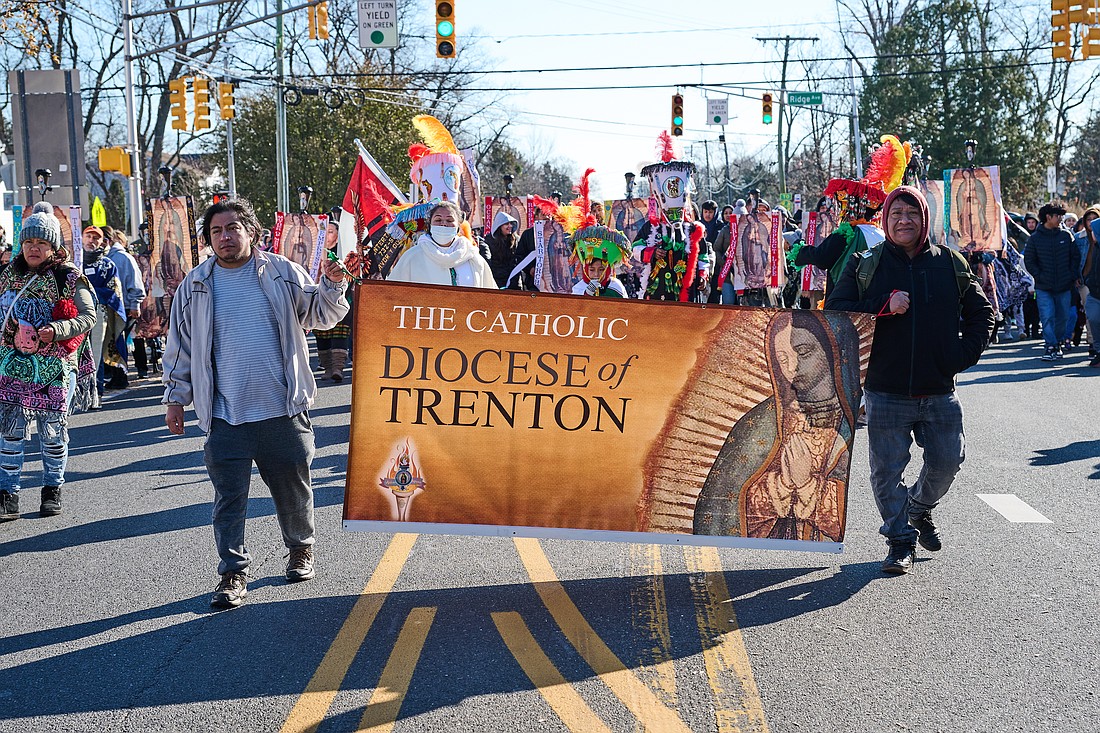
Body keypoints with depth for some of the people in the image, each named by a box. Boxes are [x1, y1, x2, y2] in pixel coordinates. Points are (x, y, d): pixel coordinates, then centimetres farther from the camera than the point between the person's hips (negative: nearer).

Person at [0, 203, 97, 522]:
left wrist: (56, 330, -23)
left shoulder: (68, 276, -4)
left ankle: (52, 490, 22)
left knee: (52, 430, 5)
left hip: (55, 366, -3)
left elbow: (89, 316, -10)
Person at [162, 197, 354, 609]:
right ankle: (233, 573, 11)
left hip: (283, 408, 0)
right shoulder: (195, 287, 6)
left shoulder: (282, 273, 4)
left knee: (293, 488, 13)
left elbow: (322, 316, 8)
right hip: (225, 416, 0)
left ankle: (301, 548, 35)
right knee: (229, 497, 1)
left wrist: (332, 285, -10)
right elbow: (180, 346, 12)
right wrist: (175, 398, 11)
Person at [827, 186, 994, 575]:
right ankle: (901, 538, 19)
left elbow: (981, 311, 15)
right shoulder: (865, 264, 1)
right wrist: (883, 307, -16)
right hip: (885, 392, -2)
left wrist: (965, 353, 2)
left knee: (946, 461, 8)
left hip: (939, 391, 2)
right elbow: (835, 311, -5)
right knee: (887, 471, 1)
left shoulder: (949, 263, 6)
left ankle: (920, 509, 39)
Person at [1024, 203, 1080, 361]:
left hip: (1064, 287, 2)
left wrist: (1074, 276, 0)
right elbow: (1029, 260, 2)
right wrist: (1040, 276, -8)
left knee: (1063, 317, 8)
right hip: (1044, 288, -2)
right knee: (1047, 317, -10)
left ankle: (1058, 343, 25)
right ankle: (1050, 346, -7)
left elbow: (1076, 257, 9)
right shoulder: (1035, 238, -1)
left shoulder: (1066, 236, 5)